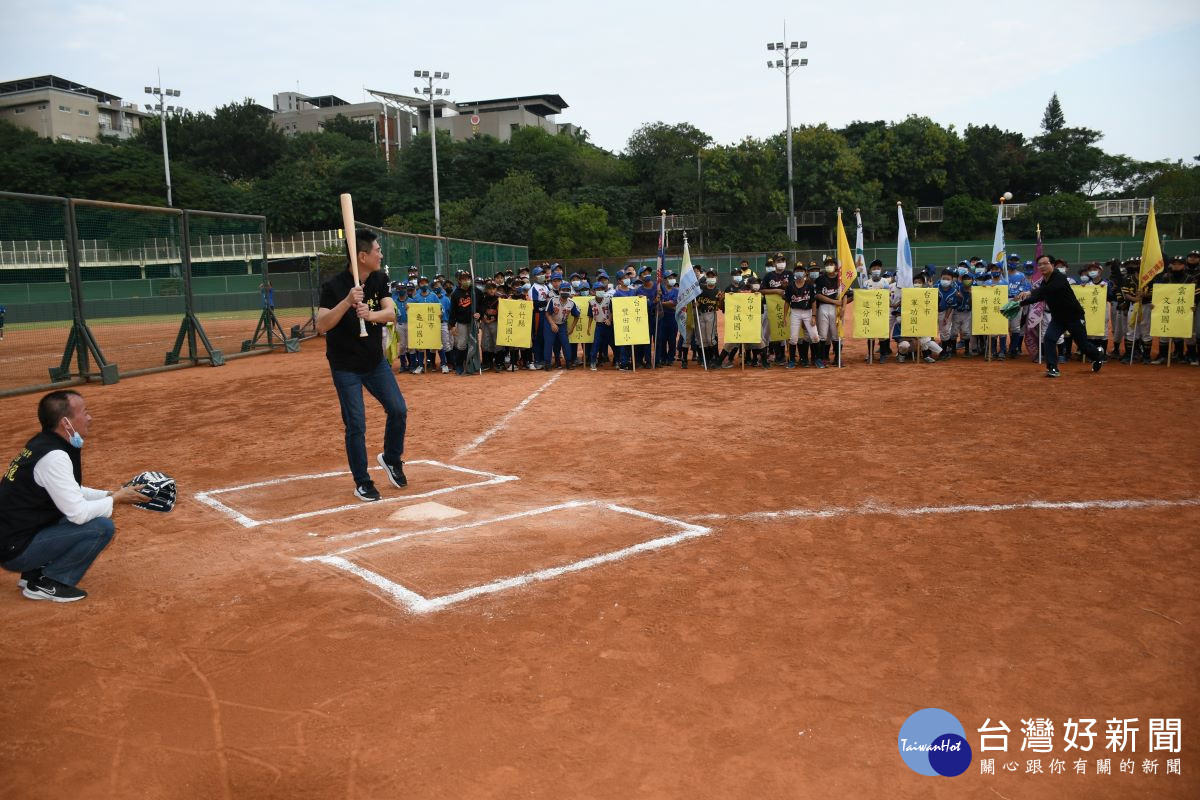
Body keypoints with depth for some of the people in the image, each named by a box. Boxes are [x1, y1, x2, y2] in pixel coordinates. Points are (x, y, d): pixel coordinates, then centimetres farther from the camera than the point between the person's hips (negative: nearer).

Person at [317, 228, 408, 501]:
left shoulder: (379, 280, -3)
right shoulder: (334, 286, -19)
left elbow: (390, 313, -15)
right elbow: (321, 326, -27)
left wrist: (371, 314, -36)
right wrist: (347, 302, -39)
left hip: (376, 362, 5)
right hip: (346, 367, -5)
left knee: (398, 410, 3)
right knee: (356, 425, -2)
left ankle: (391, 459, 28)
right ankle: (362, 482, 12)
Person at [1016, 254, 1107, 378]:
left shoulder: (1060, 278, -26)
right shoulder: (1044, 282, -2)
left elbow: (1050, 288, -46)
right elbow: (1037, 297, 8)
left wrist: (1030, 293, -59)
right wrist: (1020, 303, -5)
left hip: (1074, 316, -6)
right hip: (1057, 317, 6)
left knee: (1083, 343, 10)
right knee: (1048, 339, -15)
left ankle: (1098, 355, 43)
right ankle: (1053, 368, -9)